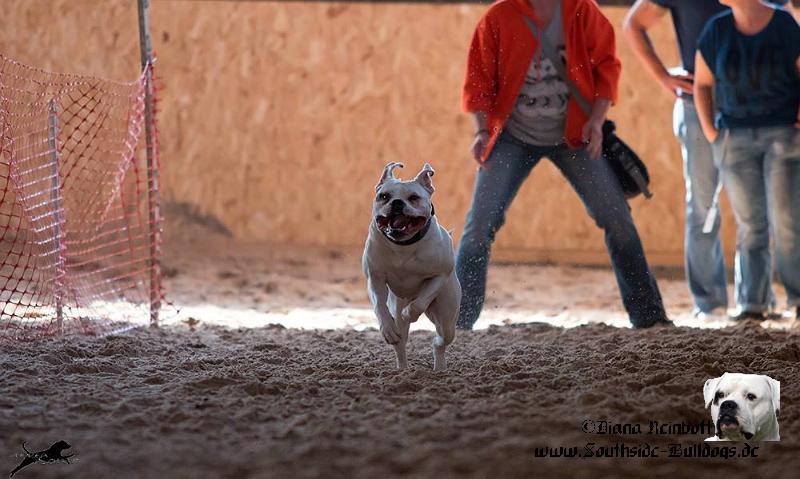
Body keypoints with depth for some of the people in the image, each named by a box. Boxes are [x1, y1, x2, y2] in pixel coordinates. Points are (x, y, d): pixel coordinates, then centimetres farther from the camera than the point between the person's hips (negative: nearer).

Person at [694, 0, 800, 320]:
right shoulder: (717, 29, -3)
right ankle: (751, 305, 3)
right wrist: (710, 132, -1)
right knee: (750, 223, -1)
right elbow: (702, 83, 7)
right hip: (737, 140, 2)